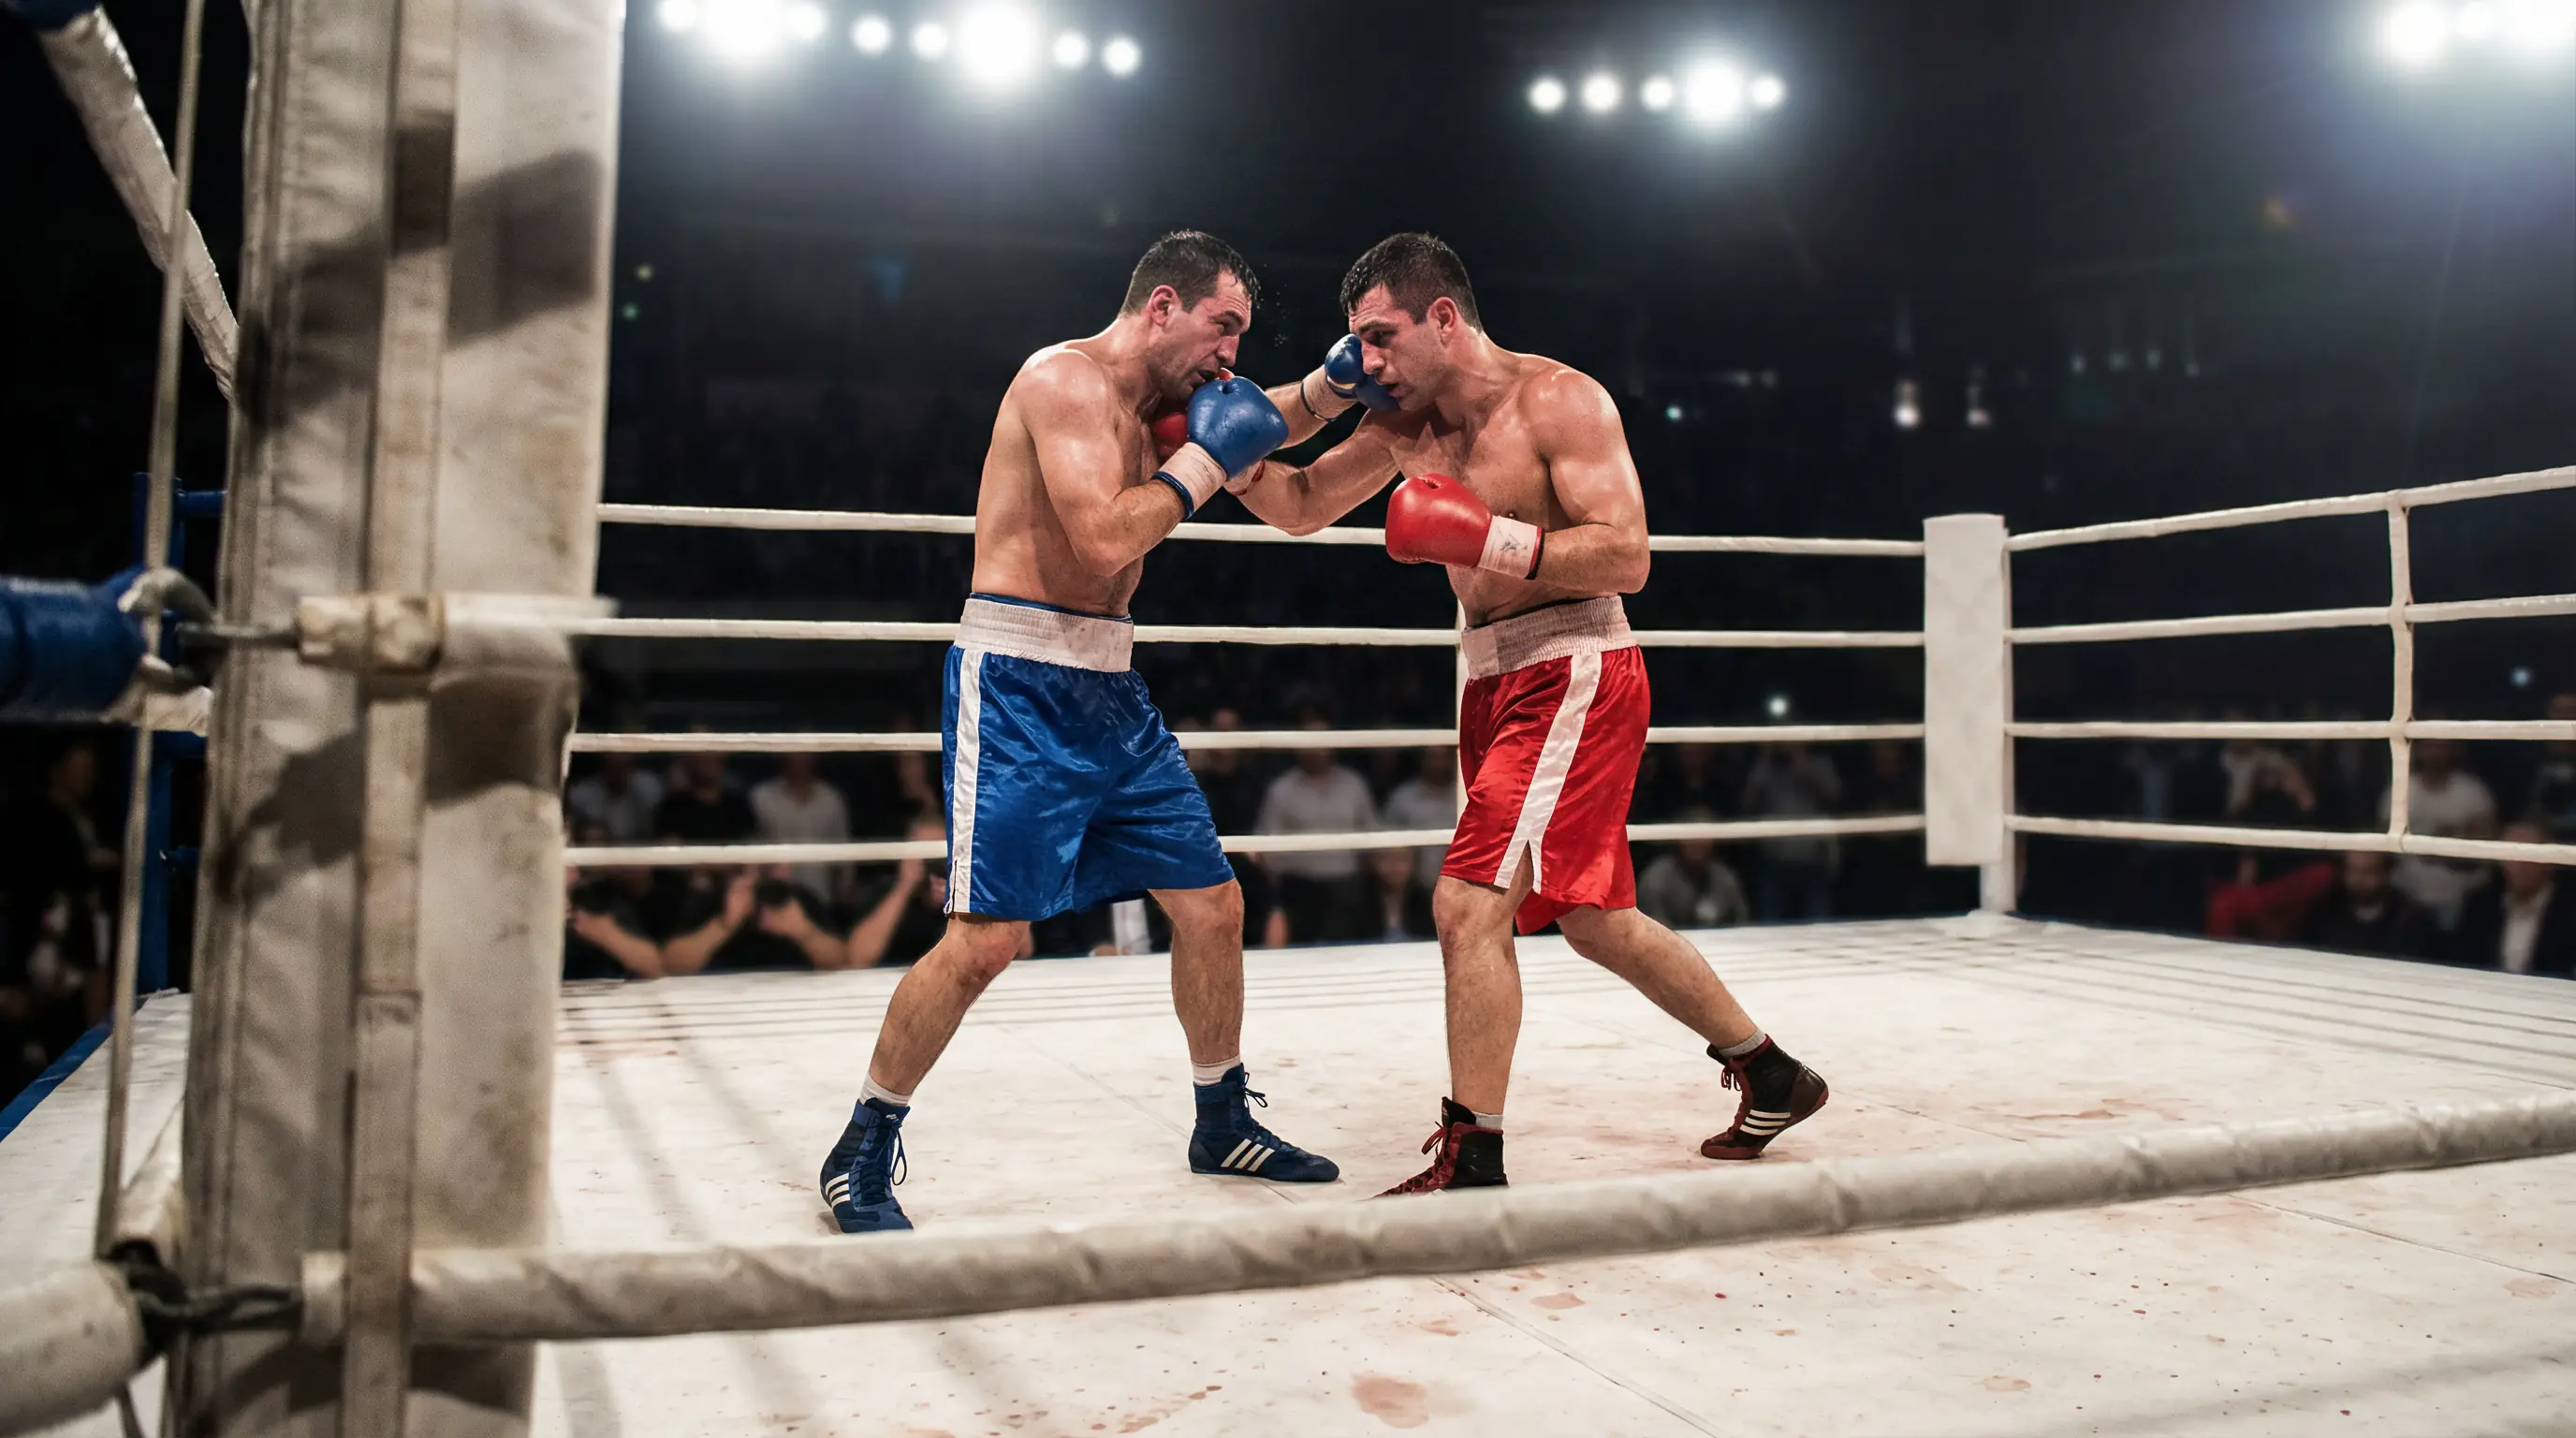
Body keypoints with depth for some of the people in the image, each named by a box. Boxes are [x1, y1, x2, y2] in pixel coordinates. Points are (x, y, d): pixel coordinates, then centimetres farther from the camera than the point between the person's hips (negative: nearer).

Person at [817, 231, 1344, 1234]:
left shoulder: (1153, 411, 16)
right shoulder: (1067, 378, -11)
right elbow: (1105, 540, -23)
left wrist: (1322, 391, 13)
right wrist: (1202, 460, -11)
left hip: (1109, 691, 9)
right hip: (1018, 684, -9)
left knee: (1211, 902, 10)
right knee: (988, 935, -14)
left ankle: (1225, 1126, 27)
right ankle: (860, 1157, 6)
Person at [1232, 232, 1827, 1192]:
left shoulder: (1558, 400, -11)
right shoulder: (1407, 430, 10)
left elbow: (1626, 556, -18)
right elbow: (1301, 506, 18)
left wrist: (1485, 539, -27)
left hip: (1573, 673, -9)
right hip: (1495, 682, 9)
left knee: (1467, 902, -17)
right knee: (1593, 920, 16)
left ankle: (1470, 1166, -6)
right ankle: (1769, 1075, 34)